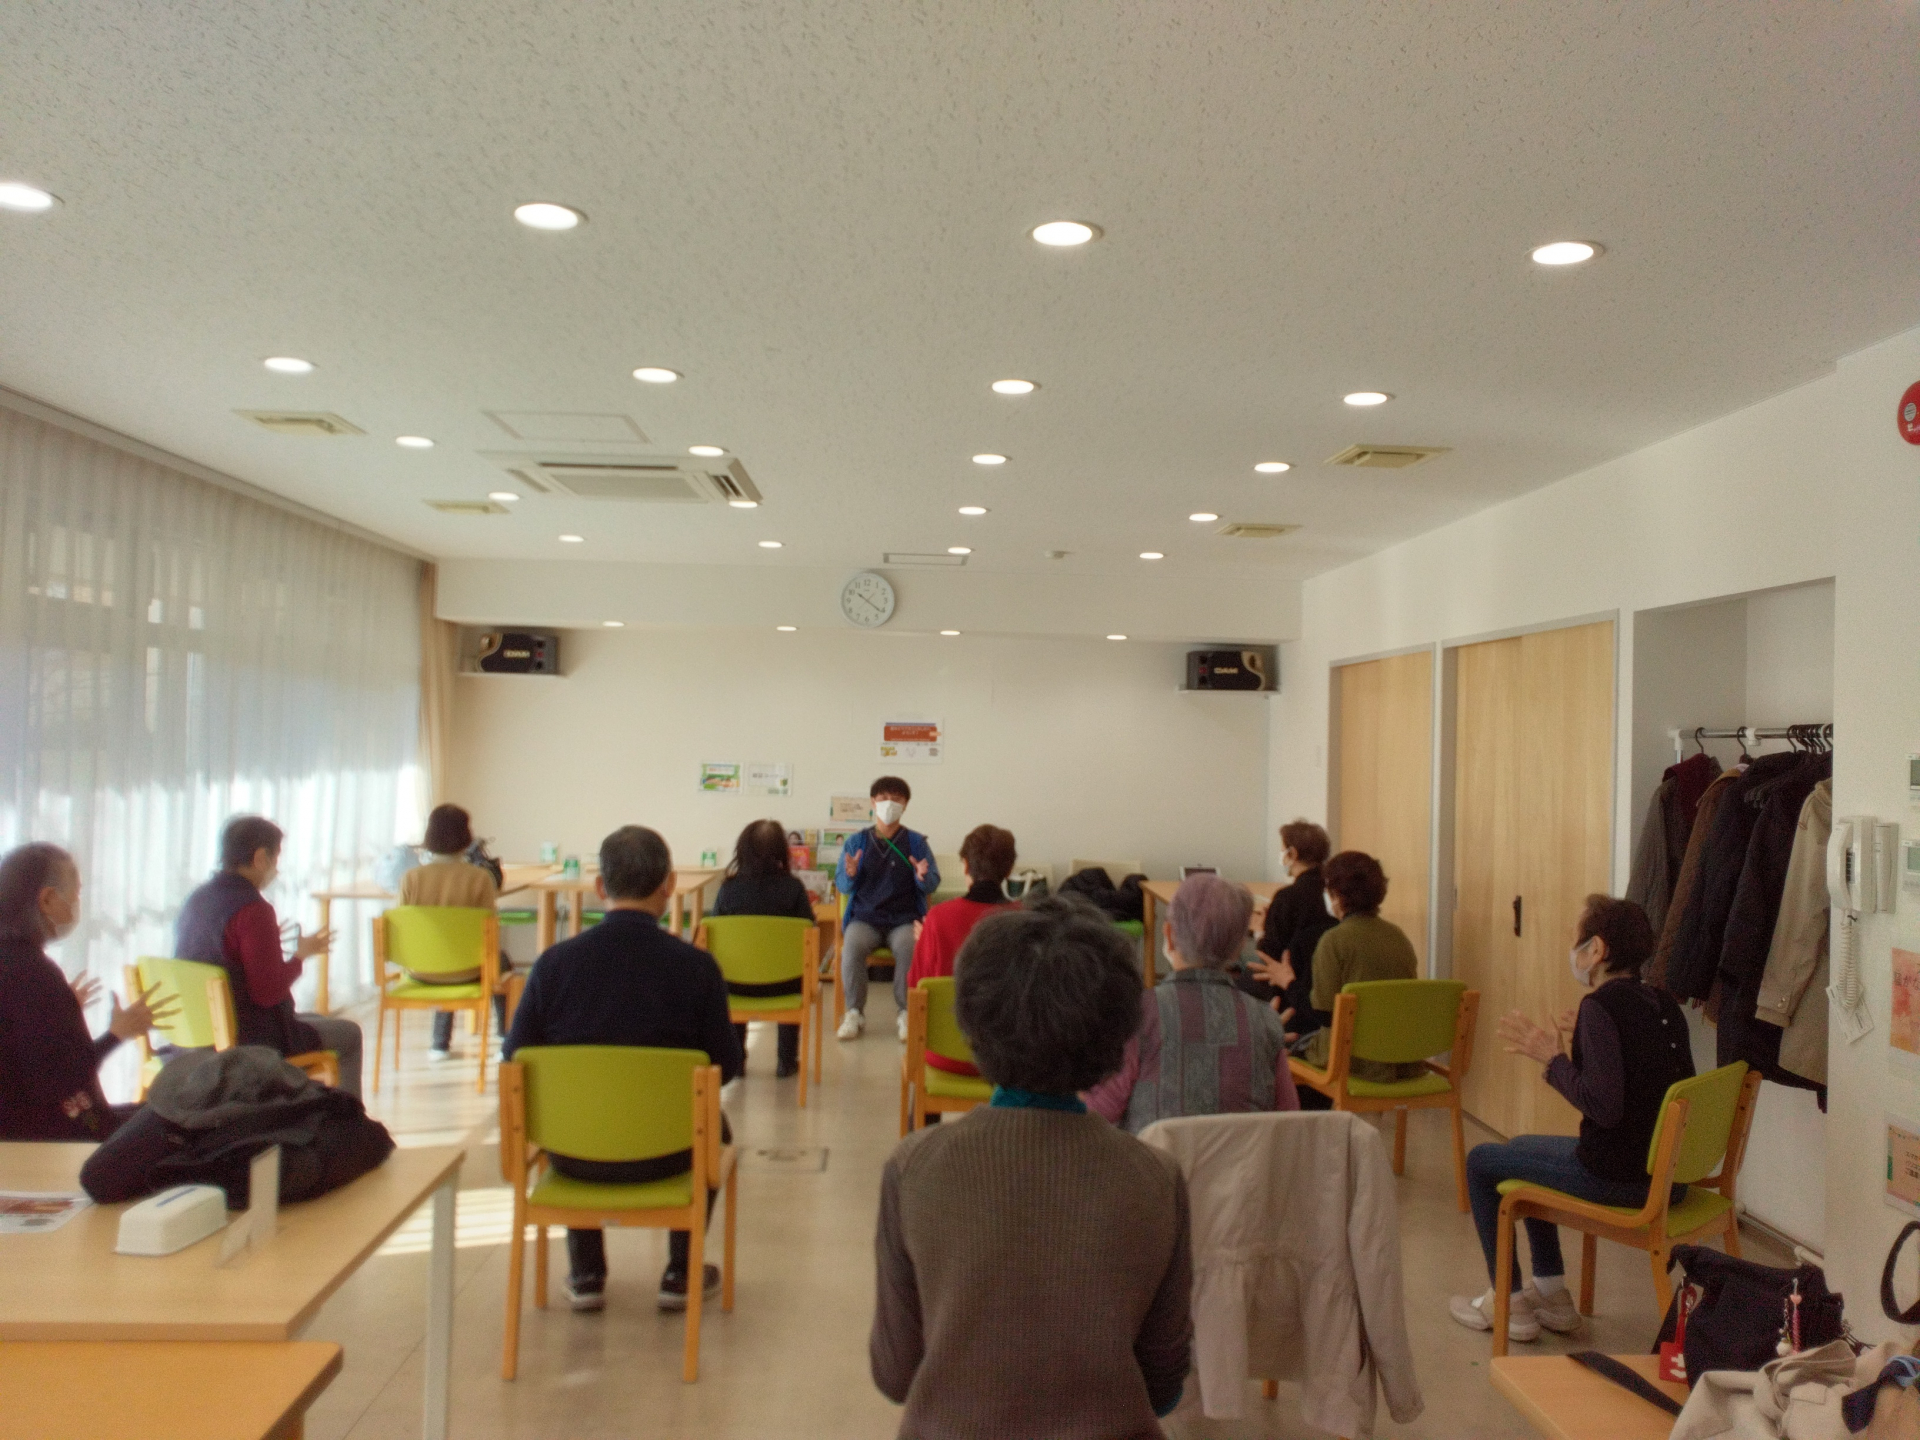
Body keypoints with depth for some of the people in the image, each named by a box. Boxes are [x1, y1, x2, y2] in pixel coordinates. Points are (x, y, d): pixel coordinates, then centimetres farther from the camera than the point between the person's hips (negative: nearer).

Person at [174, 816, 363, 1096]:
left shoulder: (195, 901, 5)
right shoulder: (252, 909, -21)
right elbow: (268, 992, -22)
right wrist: (301, 955, -7)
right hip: (251, 1040, -9)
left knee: (317, 1021, 29)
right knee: (348, 1034, 10)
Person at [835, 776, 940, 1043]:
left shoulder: (916, 842, 8)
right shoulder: (856, 842, 10)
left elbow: (932, 885, 4)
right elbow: (841, 886, 6)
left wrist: (923, 876, -19)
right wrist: (850, 874, -16)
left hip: (904, 919, -1)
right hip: (865, 918, 1)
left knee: (910, 948, -33)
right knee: (851, 947, -32)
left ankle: (907, 1013, -16)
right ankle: (854, 1013, -16)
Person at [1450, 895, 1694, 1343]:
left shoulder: (1600, 1006, -19)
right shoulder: (1664, 1005, 6)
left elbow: (1604, 1107, -26)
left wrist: (1552, 1057, -13)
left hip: (1618, 1178, -9)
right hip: (1669, 1176, 9)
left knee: (1481, 1160, 11)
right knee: (1521, 1148, 28)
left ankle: (1510, 1305, 20)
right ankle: (1552, 1296, 33)